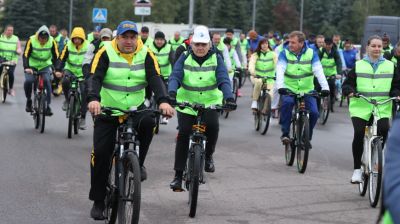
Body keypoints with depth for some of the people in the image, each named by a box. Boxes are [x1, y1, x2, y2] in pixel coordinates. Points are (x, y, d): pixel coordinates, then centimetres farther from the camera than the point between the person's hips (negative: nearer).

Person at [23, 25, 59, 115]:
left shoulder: (52, 41, -15)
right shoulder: (31, 40, -19)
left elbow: (56, 56, -12)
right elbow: (26, 55, -21)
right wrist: (26, 67, -34)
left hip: (45, 66, 1)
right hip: (32, 66, -1)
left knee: (47, 81, -22)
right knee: (28, 81, -24)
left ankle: (47, 105, -13)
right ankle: (29, 100, 2)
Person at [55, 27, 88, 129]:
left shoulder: (87, 47, -10)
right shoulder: (68, 46, -8)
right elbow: (62, 58, -14)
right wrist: (58, 70, -29)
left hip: (83, 73, 0)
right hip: (70, 70, 0)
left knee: (84, 94, -10)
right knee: (65, 81, -33)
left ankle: (82, 118, 0)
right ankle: (67, 99, -3)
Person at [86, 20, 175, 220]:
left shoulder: (145, 54, -3)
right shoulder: (106, 53, -9)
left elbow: (155, 79, -14)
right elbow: (95, 78, -20)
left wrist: (163, 101, -33)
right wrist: (93, 99, -40)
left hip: (136, 108, 1)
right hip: (107, 109, -1)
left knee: (148, 123, -31)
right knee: (101, 152, -8)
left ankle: (137, 163, -7)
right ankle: (98, 202, 5)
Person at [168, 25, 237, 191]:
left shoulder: (216, 59, -3)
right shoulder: (185, 58, -3)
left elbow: (223, 80, -14)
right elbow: (175, 77, -15)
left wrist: (229, 97, -33)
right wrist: (172, 93, -35)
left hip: (210, 103, 0)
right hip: (186, 103, 0)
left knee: (212, 126, -26)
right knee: (183, 135, -10)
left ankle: (208, 156, 2)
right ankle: (178, 175, -2)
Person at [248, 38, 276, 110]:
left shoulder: (273, 54, -1)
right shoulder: (255, 55, -1)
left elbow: (277, 64, -17)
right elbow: (251, 63, -20)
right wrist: (252, 71, -43)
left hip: (270, 79, 1)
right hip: (257, 77, -1)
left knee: (270, 96, -16)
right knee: (259, 82, -35)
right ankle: (254, 102, -23)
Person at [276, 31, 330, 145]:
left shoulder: (311, 54, -6)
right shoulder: (285, 54, -8)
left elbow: (319, 71, -16)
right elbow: (280, 71, -21)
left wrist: (325, 87, -30)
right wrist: (280, 86, -38)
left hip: (307, 90, 1)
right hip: (289, 89, -1)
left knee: (314, 112, -17)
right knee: (287, 103, -32)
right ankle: (285, 133, -19)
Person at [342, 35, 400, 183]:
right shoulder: (358, 66, 11)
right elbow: (347, 83, 9)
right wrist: (350, 91, -13)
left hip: (382, 109, 1)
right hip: (360, 107, 0)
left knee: (384, 130, -25)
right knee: (359, 134, -17)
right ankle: (357, 169, -5)